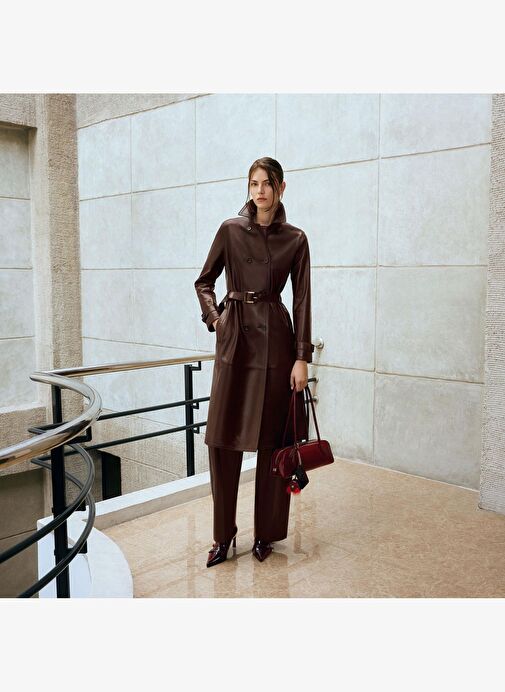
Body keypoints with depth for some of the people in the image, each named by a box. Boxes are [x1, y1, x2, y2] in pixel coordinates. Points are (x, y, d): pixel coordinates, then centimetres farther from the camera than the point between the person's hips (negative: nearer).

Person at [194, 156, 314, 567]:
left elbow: (302, 301, 0)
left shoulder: (295, 239, 3)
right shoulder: (230, 230, 6)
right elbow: (204, 282, 16)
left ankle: (267, 533, 20)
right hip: (234, 339, 1)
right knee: (223, 439, 1)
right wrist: (214, 318, -1)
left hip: (275, 339, -1)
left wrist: (302, 357, -6)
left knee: (272, 440, 4)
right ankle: (224, 535, 15)